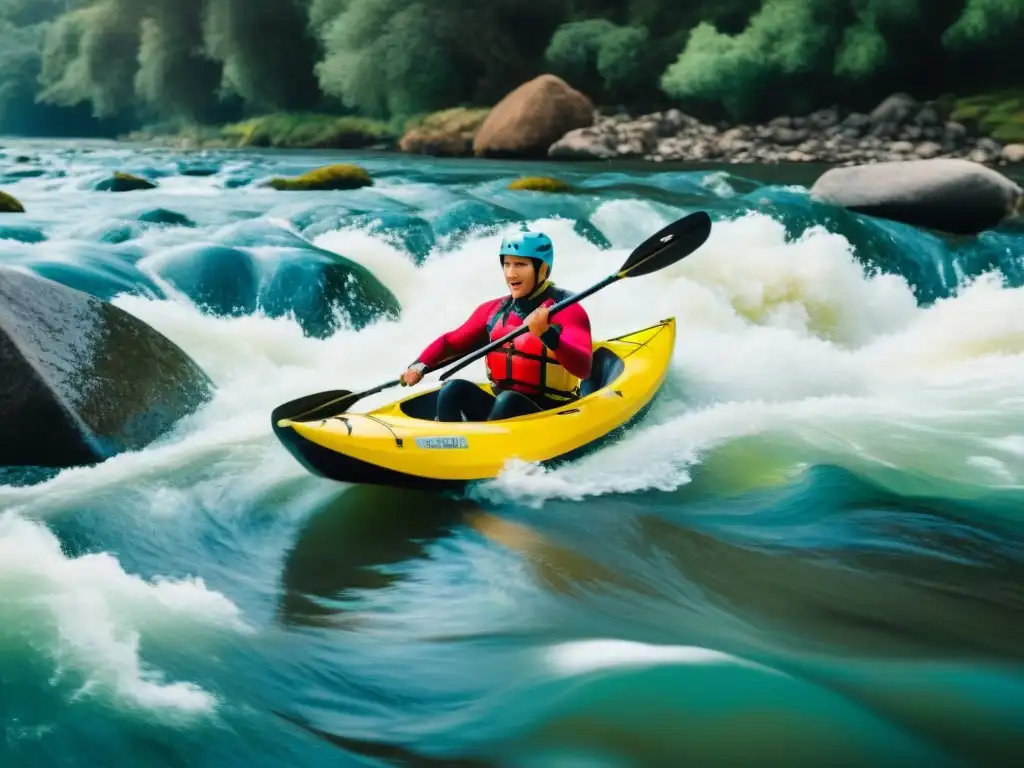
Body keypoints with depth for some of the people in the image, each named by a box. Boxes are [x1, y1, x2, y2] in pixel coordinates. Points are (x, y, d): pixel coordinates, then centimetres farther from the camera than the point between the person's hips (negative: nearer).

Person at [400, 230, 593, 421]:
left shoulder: (567, 310, -8)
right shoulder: (494, 309, 8)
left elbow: (583, 368, -24)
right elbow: (450, 341, 14)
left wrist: (547, 334, -40)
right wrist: (420, 365, -6)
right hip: (501, 407, 5)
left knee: (508, 401, -33)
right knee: (453, 388, -19)